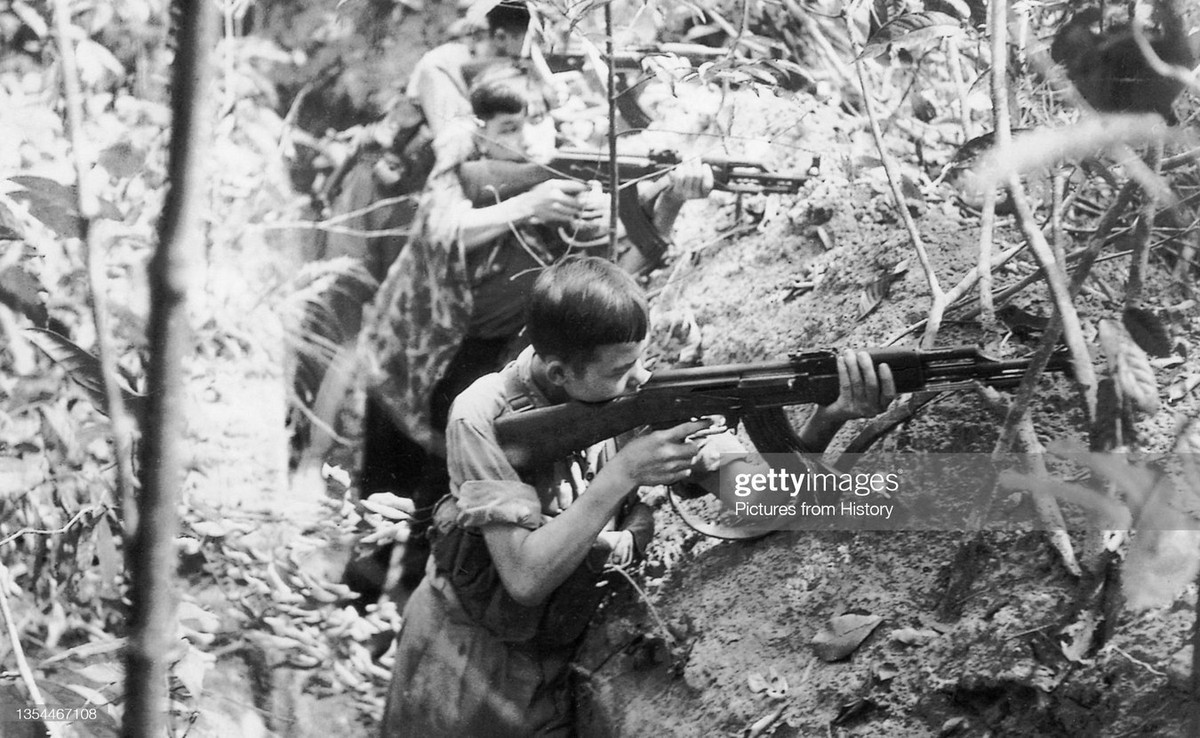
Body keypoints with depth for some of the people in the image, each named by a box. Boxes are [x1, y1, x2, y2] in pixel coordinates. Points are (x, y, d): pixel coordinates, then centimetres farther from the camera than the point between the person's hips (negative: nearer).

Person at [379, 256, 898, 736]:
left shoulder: (634, 398, -13)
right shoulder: (483, 419, -25)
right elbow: (526, 578, -29)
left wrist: (830, 419, -30)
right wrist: (623, 473, -33)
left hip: (565, 666, 4)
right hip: (466, 671, -4)